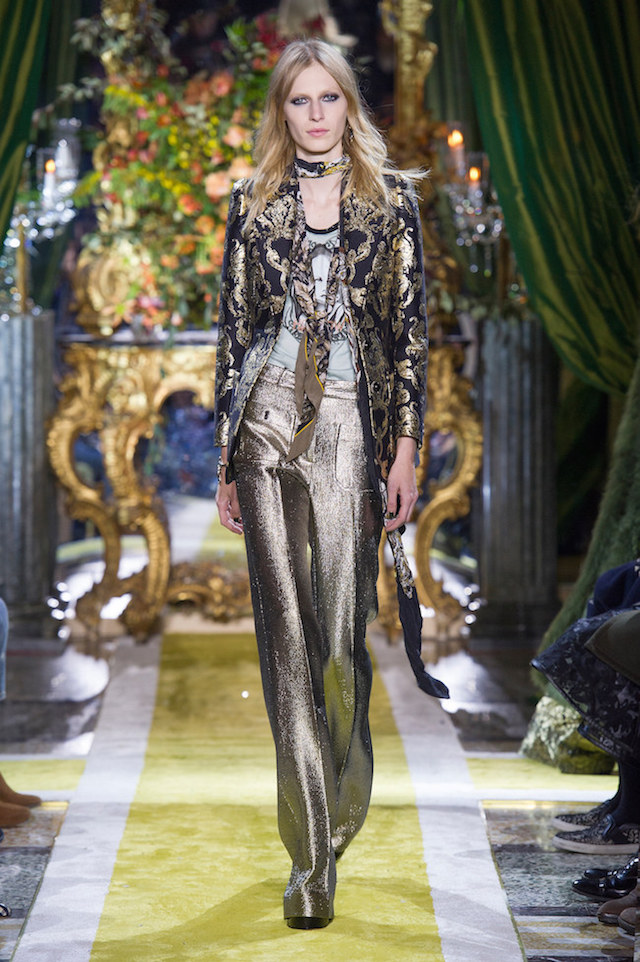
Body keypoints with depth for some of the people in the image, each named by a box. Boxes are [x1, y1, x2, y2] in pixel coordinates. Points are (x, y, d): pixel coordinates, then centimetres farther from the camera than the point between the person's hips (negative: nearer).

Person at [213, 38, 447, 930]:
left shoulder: (391, 197, 7)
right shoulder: (252, 202, 11)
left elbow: (411, 325, 3)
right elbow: (234, 327, 11)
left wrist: (406, 446, -5)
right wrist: (225, 457, 7)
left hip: (349, 422, -2)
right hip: (266, 420, 2)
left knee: (340, 636, -6)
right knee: (286, 636, 0)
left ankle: (337, 820, 19)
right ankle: (310, 854, 6)